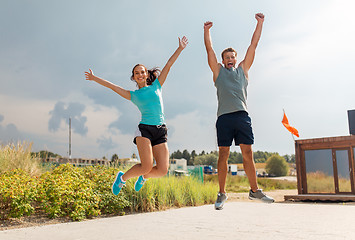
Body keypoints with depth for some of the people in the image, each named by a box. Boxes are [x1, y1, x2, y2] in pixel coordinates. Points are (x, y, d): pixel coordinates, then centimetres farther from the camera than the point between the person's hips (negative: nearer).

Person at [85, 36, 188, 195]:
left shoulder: (156, 86, 16)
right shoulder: (133, 95, 13)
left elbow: (168, 65, 12)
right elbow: (113, 86, 16)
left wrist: (180, 49, 10)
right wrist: (94, 78, 18)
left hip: (161, 131, 2)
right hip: (144, 129, -2)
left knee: (162, 170, -10)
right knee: (147, 166, -19)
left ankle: (143, 176, 22)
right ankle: (123, 177, 9)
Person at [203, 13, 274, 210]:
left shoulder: (243, 69, 22)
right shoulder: (218, 70, 19)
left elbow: (253, 45, 19)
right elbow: (209, 49, 13)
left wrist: (260, 23, 17)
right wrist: (207, 31, 6)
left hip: (242, 115, 2)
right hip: (224, 117, -1)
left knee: (247, 153, 0)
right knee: (223, 155, -3)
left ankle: (254, 190, 8)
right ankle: (221, 193, 4)